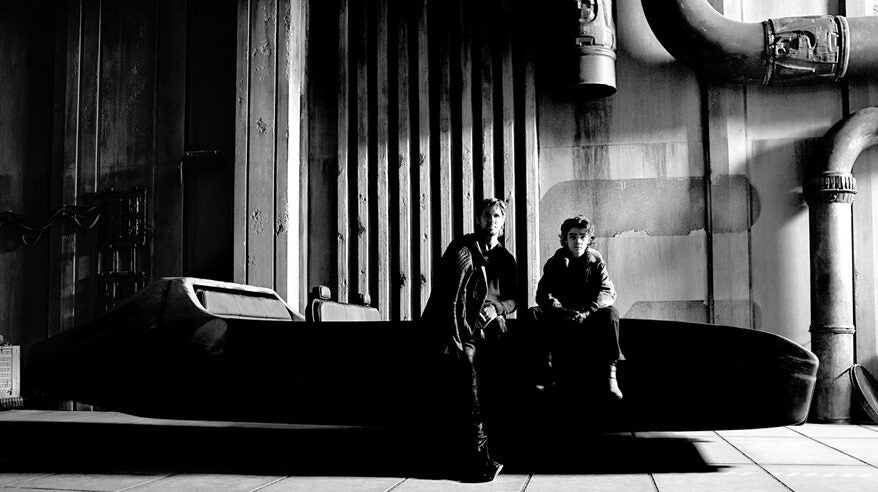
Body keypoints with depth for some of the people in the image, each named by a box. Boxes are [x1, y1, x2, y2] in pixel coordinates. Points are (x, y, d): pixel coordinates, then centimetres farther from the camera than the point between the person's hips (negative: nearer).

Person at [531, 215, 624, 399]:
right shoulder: (555, 262, 2)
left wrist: (586, 311, -31)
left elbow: (608, 292, -12)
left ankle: (610, 375, -31)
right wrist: (562, 311, -32)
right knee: (534, 314, -25)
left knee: (609, 313, -30)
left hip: (589, 318, -1)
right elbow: (543, 293, -11)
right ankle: (546, 375, -23)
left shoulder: (596, 261, 1)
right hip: (560, 320, 1)